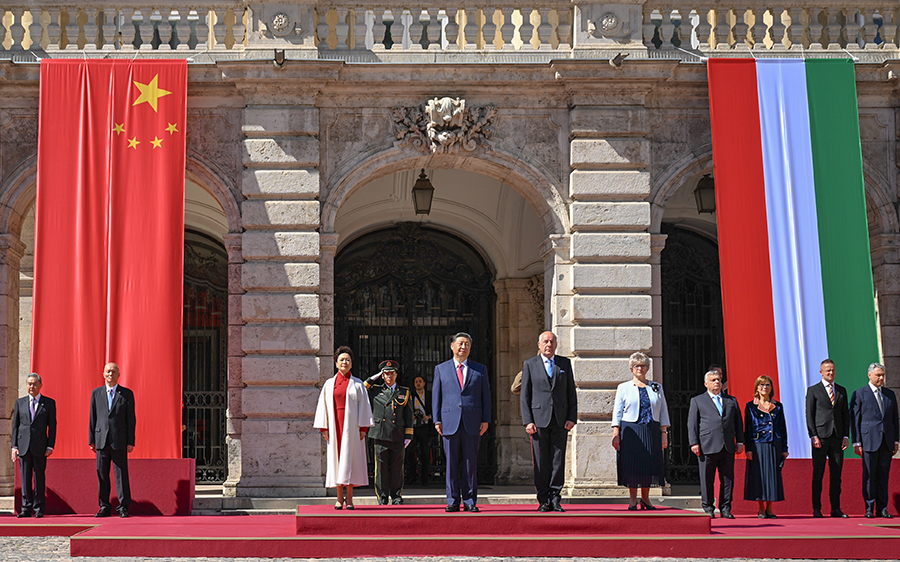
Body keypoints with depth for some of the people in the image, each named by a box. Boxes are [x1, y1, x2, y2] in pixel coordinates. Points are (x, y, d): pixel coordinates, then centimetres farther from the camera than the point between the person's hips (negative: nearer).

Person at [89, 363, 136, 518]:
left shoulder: (127, 394, 5)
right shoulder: (96, 393, 11)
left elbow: (131, 419, 2)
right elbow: (93, 418, 11)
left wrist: (131, 442, -4)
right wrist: (91, 440, 6)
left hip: (119, 441, -2)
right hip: (101, 440, 2)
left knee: (121, 474, -3)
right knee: (102, 474, 4)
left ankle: (123, 507, 3)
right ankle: (105, 507, 11)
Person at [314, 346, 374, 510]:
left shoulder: (358, 384, 5)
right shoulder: (329, 384, 9)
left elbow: (363, 406, 2)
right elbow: (323, 406, 8)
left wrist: (363, 428, -6)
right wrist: (324, 428, 0)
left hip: (351, 426, -2)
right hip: (335, 426, 2)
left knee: (350, 458, -4)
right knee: (336, 458, 0)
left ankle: (349, 498, 0)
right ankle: (339, 498, 6)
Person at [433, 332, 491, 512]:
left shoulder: (480, 369, 12)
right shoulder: (441, 369, 11)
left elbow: (486, 396, 10)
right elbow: (436, 396, 9)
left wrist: (486, 420, 1)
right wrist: (437, 420, 1)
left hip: (473, 423, 0)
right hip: (450, 422, 0)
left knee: (471, 463, 1)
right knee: (451, 463, 1)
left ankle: (470, 501, 6)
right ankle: (453, 501, 6)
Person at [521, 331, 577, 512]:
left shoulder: (565, 363, 11)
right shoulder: (530, 364, 7)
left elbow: (571, 393, 10)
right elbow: (524, 396, 4)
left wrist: (572, 417, -1)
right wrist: (528, 421, -5)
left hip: (561, 420, 1)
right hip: (539, 419, -1)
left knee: (558, 460, 0)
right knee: (541, 462, 0)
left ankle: (555, 499, 6)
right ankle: (543, 500, 8)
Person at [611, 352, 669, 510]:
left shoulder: (656, 388, 12)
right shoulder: (623, 388, 7)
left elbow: (663, 412, 12)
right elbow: (617, 412, 4)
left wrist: (664, 433, 3)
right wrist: (616, 434, -5)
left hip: (651, 431, 2)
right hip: (630, 430, -2)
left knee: (649, 463, 1)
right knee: (631, 464, -3)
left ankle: (645, 498, 13)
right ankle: (633, 499, 5)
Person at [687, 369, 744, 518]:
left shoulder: (731, 401, 19)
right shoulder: (697, 401, 12)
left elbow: (738, 423, 19)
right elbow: (692, 424, 6)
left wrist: (740, 442, 8)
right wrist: (694, 443, -4)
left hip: (728, 447, 3)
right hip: (707, 446, -3)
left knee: (728, 478, 3)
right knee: (707, 479, -1)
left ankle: (725, 509, 10)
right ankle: (708, 509, 8)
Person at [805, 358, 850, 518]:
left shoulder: (842, 390, 14)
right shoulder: (813, 390, 3)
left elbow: (846, 414, 14)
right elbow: (809, 415, -1)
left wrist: (846, 436, 4)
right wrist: (813, 436, -10)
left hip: (837, 437, 4)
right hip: (821, 437, -3)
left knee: (836, 474, 4)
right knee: (818, 473, -2)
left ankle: (836, 509, 8)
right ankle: (816, 509, 2)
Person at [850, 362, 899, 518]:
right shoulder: (859, 395, 2)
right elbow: (854, 420, 0)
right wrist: (856, 442, -6)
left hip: (887, 441, 4)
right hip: (869, 440, -4)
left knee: (884, 475, 5)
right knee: (869, 476, -2)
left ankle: (882, 509, 10)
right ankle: (869, 509, 3)